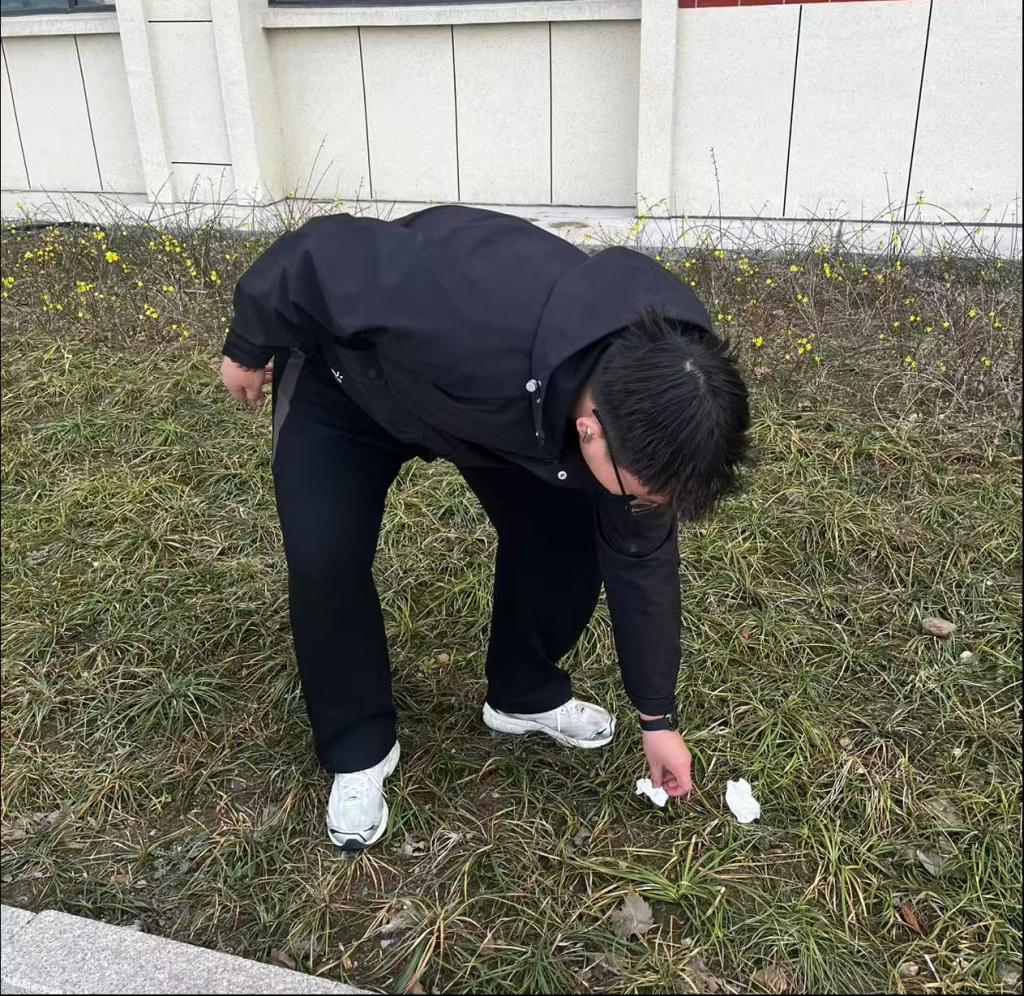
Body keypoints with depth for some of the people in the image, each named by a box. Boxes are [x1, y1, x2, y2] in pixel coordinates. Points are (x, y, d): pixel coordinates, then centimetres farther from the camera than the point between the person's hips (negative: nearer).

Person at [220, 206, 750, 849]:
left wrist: (658, 717, -3)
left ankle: (525, 695, 20)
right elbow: (323, 255, -31)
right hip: (349, 374, -3)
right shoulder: (472, 316, -48)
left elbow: (641, 558, -11)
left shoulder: (645, 398, -26)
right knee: (325, 559, -14)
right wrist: (250, 348, -11)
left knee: (562, 537, -6)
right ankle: (359, 751, 8)